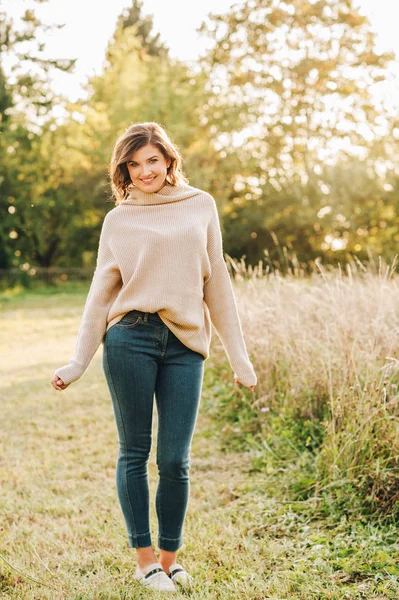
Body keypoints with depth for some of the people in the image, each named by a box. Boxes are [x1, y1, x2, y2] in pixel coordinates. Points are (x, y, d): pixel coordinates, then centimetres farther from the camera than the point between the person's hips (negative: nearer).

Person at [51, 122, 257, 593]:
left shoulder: (200, 206, 12)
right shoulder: (118, 219, 9)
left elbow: (216, 283, 13)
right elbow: (101, 292, 9)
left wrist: (239, 358, 10)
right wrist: (78, 363, 3)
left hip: (185, 346, 1)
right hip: (130, 340, 0)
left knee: (175, 461, -1)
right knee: (135, 452, 4)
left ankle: (170, 558, 19)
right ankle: (144, 558, 18)